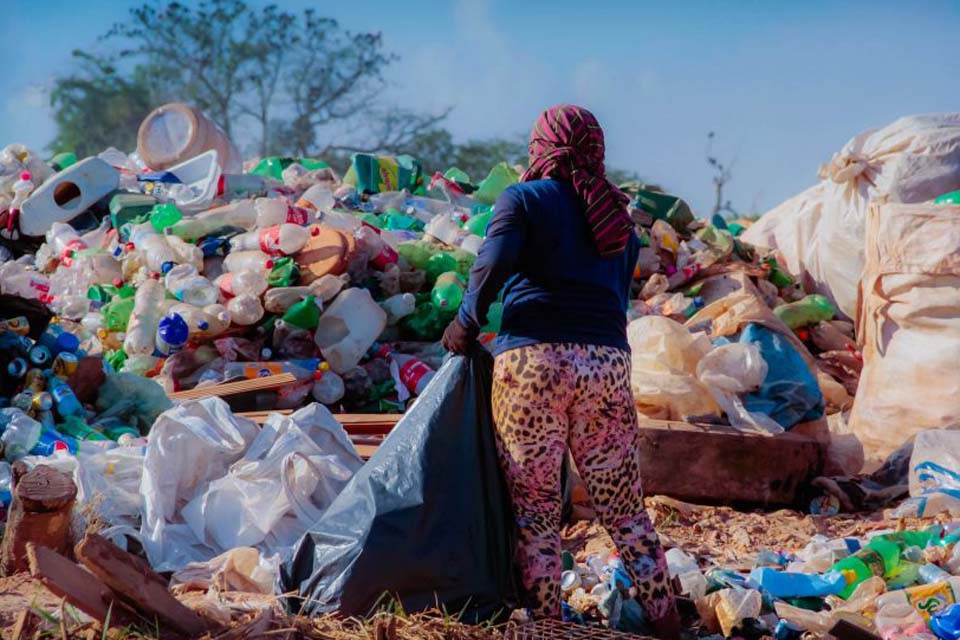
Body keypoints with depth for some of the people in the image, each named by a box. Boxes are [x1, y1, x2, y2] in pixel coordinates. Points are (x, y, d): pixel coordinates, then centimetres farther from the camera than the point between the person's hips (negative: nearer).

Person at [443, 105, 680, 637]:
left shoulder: (523, 199, 4)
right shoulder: (616, 217, 20)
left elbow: (493, 264, -12)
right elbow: (619, 297, 19)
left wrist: (466, 324, 0)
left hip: (533, 359, -4)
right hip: (608, 364, 4)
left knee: (534, 507, 3)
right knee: (624, 510, 11)